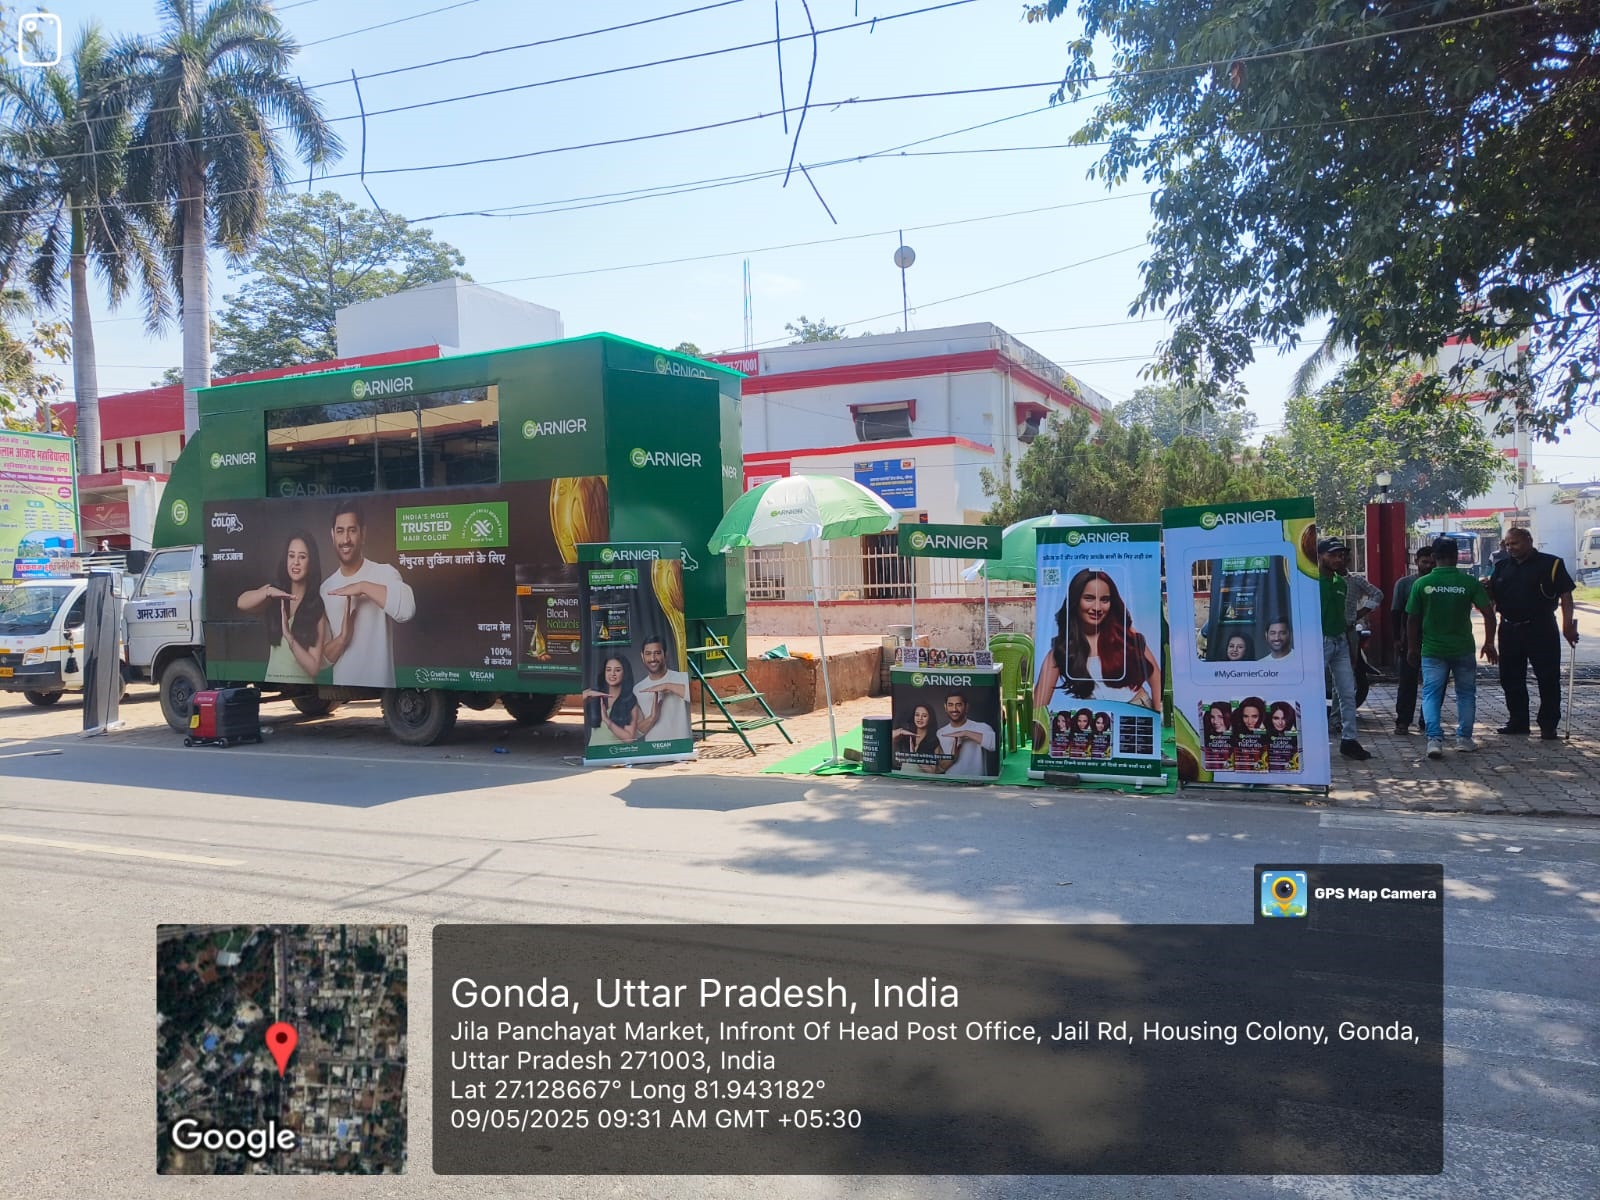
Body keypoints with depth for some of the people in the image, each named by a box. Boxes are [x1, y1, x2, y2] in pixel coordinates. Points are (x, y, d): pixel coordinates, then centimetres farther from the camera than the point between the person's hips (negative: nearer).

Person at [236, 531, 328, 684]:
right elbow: (241, 603, -13)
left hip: (303, 683, -2)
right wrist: (269, 591, -28)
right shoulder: (274, 596, 7)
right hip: (271, 681, 2)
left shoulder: (317, 606, -2)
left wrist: (289, 637, -17)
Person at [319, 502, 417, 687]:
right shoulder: (325, 588, 4)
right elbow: (322, 657, 5)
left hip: (380, 687, -4)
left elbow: (407, 608, -33)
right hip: (341, 687, 5)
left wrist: (363, 587, -26)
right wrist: (341, 639, -14)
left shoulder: (383, 573, -12)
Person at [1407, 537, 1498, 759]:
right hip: (1463, 649, 1)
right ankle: (1464, 739, 21)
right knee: (1466, 693, 17)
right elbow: (1489, 614, -5)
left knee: (1431, 694, 3)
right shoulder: (1469, 582, -5)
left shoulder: (1421, 584, -5)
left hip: (1432, 650, -1)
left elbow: (1412, 619, -1)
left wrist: (1412, 648, 10)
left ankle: (1435, 739, -12)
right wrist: (1489, 643, 6)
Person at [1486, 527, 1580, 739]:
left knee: (1548, 679, -1)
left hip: (1541, 631, -5)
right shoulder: (1502, 566, 12)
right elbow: (1491, 596, 14)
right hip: (1509, 630, 5)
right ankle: (1518, 721, 20)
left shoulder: (1551, 564, -3)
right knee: (1511, 678, 9)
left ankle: (1548, 725, 7)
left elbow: (1566, 596, -6)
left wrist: (1568, 625, -15)